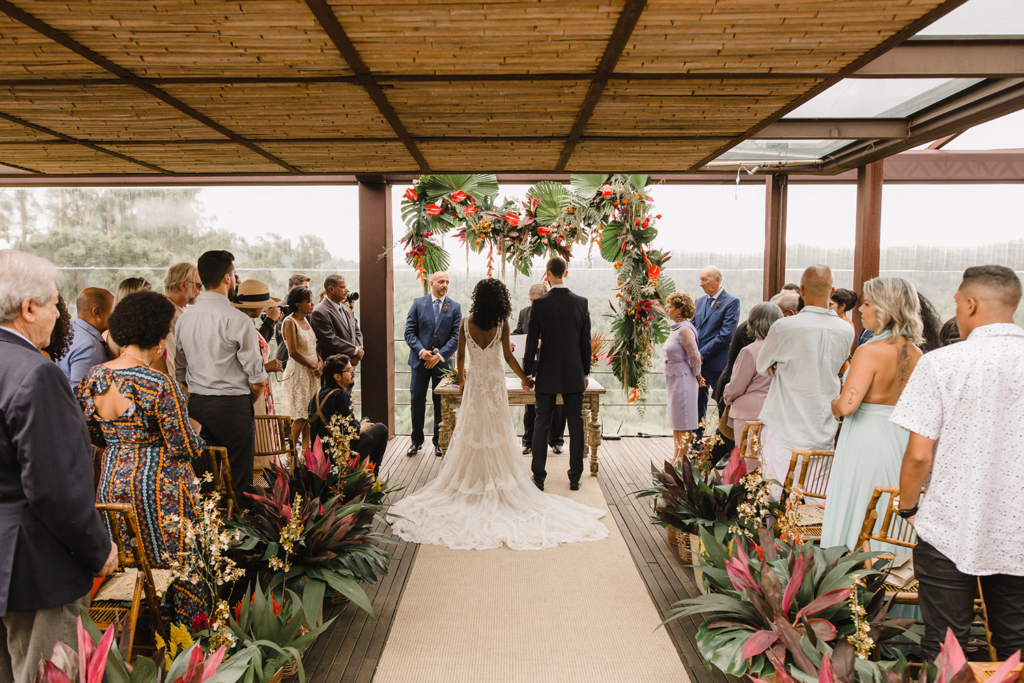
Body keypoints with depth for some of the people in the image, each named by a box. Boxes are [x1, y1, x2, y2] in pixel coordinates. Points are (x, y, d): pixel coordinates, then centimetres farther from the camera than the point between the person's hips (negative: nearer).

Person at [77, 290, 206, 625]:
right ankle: (187, 625, 20)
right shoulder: (158, 384, -23)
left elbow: (93, 436, 9)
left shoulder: (93, 378, -2)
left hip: (113, 481, 7)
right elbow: (183, 446, -19)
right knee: (178, 557, 9)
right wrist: (195, 438, 2)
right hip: (158, 485, -7)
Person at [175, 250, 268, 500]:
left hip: (196, 405, 7)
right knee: (238, 479, 2)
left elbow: (180, 372, 12)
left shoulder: (184, 318, 6)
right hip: (233, 406, -6)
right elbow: (257, 377, -12)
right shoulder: (237, 320, -14)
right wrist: (248, 402, 6)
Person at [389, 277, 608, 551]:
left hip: (474, 384, 1)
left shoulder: (466, 323, -6)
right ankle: (498, 480, 12)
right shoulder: (501, 325, -11)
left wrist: (462, 380, 17)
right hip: (495, 384, -1)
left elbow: (460, 356, 1)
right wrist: (525, 377, 7)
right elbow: (508, 357, -7)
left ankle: (472, 480, 17)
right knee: (498, 433, 8)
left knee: (473, 433, 11)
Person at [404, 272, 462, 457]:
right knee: (417, 401, 4)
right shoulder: (418, 304, 3)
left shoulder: (455, 307, 3)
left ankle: (439, 441, 19)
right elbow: (409, 331, 0)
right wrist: (421, 351, -14)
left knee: (441, 403, 7)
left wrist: (440, 355, -12)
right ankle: (416, 441, 18)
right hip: (420, 360, 0)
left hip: (443, 361, 0)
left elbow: (456, 336, -2)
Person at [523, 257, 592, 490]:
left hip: (547, 375, -1)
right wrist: (586, 372, 13)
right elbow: (586, 342, 2)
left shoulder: (539, 303, -9)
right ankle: (575, 477, 15)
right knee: (576, 425, 9)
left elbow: (532, 341, -7)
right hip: (574, 375, 2)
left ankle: (539, 477, 12)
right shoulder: (581, 303, -3)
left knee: (541, 425, 7)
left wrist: (526, 373, 3)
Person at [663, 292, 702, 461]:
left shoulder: (685, 329, -18)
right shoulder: (676, 329, 11)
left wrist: (697, 376, -6)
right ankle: (675, 457, 23)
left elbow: (695, 356, -18)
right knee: (675, 421, 15)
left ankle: (681, 458, 8)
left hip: (683, 380, -10)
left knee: (684, 421, 0)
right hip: (673, 380, 10)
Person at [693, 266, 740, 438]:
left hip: (717, 364, -6)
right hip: (697, 363, 7)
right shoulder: (700, 301, 15)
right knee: (697, 405, 12)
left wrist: (703, 354, -16)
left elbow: (726, 335, -15)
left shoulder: (731, 302, -7)